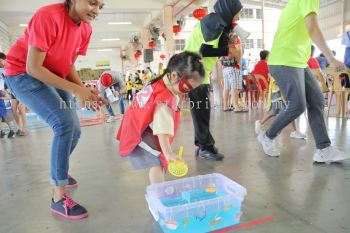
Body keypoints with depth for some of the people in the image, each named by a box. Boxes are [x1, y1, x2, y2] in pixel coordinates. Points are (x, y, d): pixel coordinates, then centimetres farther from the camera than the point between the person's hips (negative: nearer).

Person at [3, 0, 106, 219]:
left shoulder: (86, 28, -4)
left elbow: (69, 65, 1)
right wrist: (76, 90, -31)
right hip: (22, 73, -7)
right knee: (64, 122, -26)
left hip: (53, 77, 8)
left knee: (74, 130, 5)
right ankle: (59, 198, -15)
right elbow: (33, 67, -28)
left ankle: (59, 172, 35)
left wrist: (85, 90, -16)